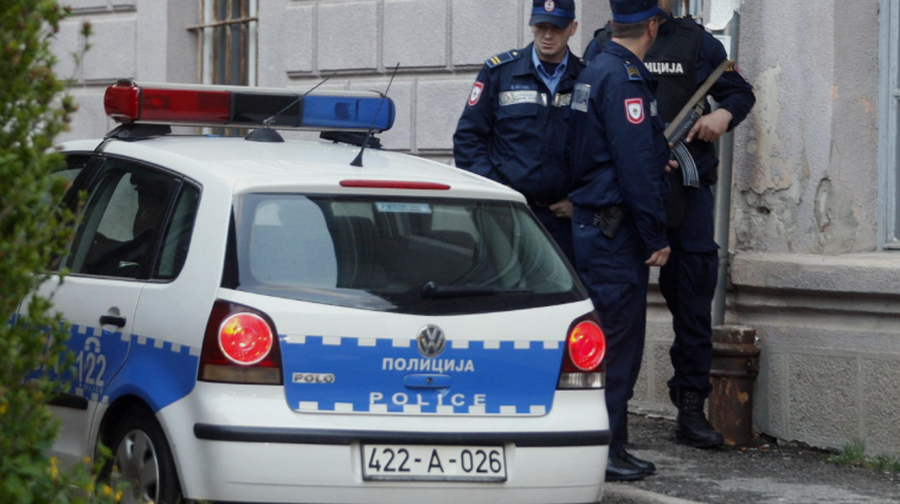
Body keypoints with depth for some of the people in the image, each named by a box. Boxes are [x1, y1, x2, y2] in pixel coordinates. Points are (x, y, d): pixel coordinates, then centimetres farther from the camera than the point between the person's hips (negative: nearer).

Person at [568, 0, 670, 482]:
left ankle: (608, 447, 18)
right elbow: (636, 166, -20)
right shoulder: (624, 77, -16)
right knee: (617, 339, -6)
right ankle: (604, 452, -5)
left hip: (592, 223, 10)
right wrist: (656, 237, -17)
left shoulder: (595, 71, 15)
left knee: (616, 338, 13)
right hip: (615, 229, -10)